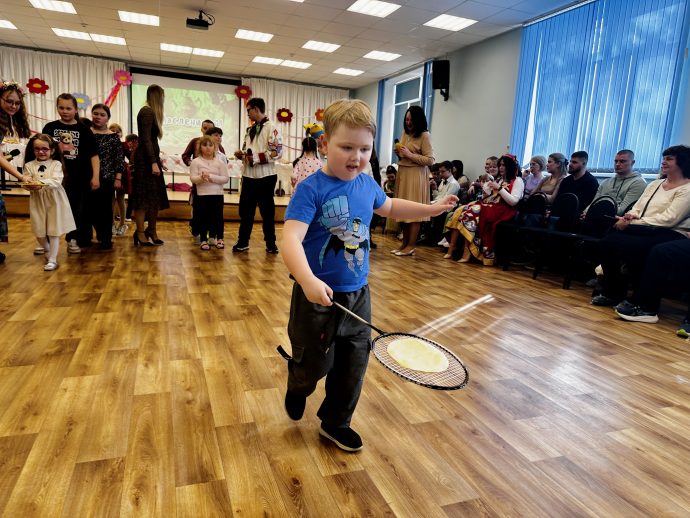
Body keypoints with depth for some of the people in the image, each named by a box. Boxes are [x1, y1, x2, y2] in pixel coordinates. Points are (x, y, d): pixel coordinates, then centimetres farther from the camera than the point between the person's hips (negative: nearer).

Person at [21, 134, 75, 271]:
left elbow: (57, 181, -17)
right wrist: (31, 185, -25)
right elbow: (25, 183, -2)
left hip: (54, 200, -3)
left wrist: (42, 183, -33)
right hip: (37, 201, 3)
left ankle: (52, 259, 6)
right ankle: (47, 250, 37)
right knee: (39, 231, 9)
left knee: (54, 231, -1)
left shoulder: (56, 164, -4)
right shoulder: (29, 165, 4)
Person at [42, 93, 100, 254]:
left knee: (78, 210, 6)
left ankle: (74, 239, 20)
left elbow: (94, 155, -1)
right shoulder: (50, 128, 4)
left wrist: (96, 176, -7)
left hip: (80, 177, -1)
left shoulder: (84, 130, 1)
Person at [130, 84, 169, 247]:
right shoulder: (147, 112, -11)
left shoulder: (151, 112, 17)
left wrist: (157, 159, 20)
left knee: (155, 196, 10)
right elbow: (145, 139, -18)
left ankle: (152, 230, 17)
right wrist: (154, 162, -23)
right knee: (144, 197, -5)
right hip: (146, 159, -9)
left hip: (151, 157, 9)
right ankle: (140, 233, 1)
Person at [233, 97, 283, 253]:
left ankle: (270, 243, 14)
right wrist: (241, 153, 2)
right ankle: (243, 241, 20)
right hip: (248, 176, 7)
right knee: (245, 210, 10)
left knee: (267, 211, 3)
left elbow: (277, 152, -16)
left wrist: (256, 157, -19)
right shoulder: (250, 129, 16)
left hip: (265, 177, -7)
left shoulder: (271, 128, -7)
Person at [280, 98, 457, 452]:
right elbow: (291, 240, -31)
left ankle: (335, 423, 39)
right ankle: (297, 387, 49)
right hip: (318, 298, -6)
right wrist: (308, 281, -46)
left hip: (357, 295, 6)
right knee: (315, 364, 12)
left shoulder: (367, 185, 2)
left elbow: (389, 207, 24)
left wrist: (432, 208, 21)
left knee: (353, 367, 16)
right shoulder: (312, 189, -19)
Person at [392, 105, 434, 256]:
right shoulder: (405, 133, 14)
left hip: (416, 176, -7)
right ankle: (404, 243, 15)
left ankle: (411, 246, -1)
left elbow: (430, 160, -12)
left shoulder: (424, 136, -7)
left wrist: (410, 155, -16)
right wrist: (398, 153, 4)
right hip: (402, 174, 7)